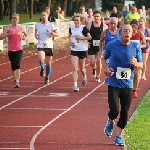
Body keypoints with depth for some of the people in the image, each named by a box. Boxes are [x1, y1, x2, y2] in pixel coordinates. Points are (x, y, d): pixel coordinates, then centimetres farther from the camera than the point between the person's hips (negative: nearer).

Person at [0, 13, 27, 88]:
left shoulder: (21, 28, 4)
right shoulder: (8, 28, -3)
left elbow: (25, 34, 27)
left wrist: (24, 37, 5)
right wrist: (8, 34, -25)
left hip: (19, 50, -1)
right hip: (11, 50, 1)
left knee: (17, 65, -18)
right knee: (13, 66, 12)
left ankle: (17, 81, -23)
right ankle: (15, 79, 35)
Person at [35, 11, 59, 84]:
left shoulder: (51, 25, -1)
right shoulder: (38, 25, 3)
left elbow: (57, 34, -1)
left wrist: (51, 33, -20)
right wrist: (36, 36, -4)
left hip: (49, 46, 0)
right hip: (40, 45, 0)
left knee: (48, 63, 7)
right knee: (41, 59, -26)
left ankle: (47, 78, 25)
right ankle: (42, 69, 6)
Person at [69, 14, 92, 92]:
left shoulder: (83, 28, -11)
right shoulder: (71, 28, 1)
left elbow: (89, 37, -9)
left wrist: (81, 38, -20)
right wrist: (70, 42, 2)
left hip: (82, 50, -2)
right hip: (74, 50, 2)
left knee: (81, 68, 13)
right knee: (74, 68, -11)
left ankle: (84, 77, 48)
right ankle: (75, 85, -14)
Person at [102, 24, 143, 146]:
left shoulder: (136, 47, -2)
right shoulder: (112, 45, -6)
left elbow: (141, 65, 4)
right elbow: (104, 58, 11)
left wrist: (135, 64, -19)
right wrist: (106, 68, -9)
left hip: (127, 85, 2)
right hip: (113, 84, -2)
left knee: (124, 112, 4)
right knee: (114, 110, -12)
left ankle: (119, 136, 23)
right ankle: (111, 121, 24)